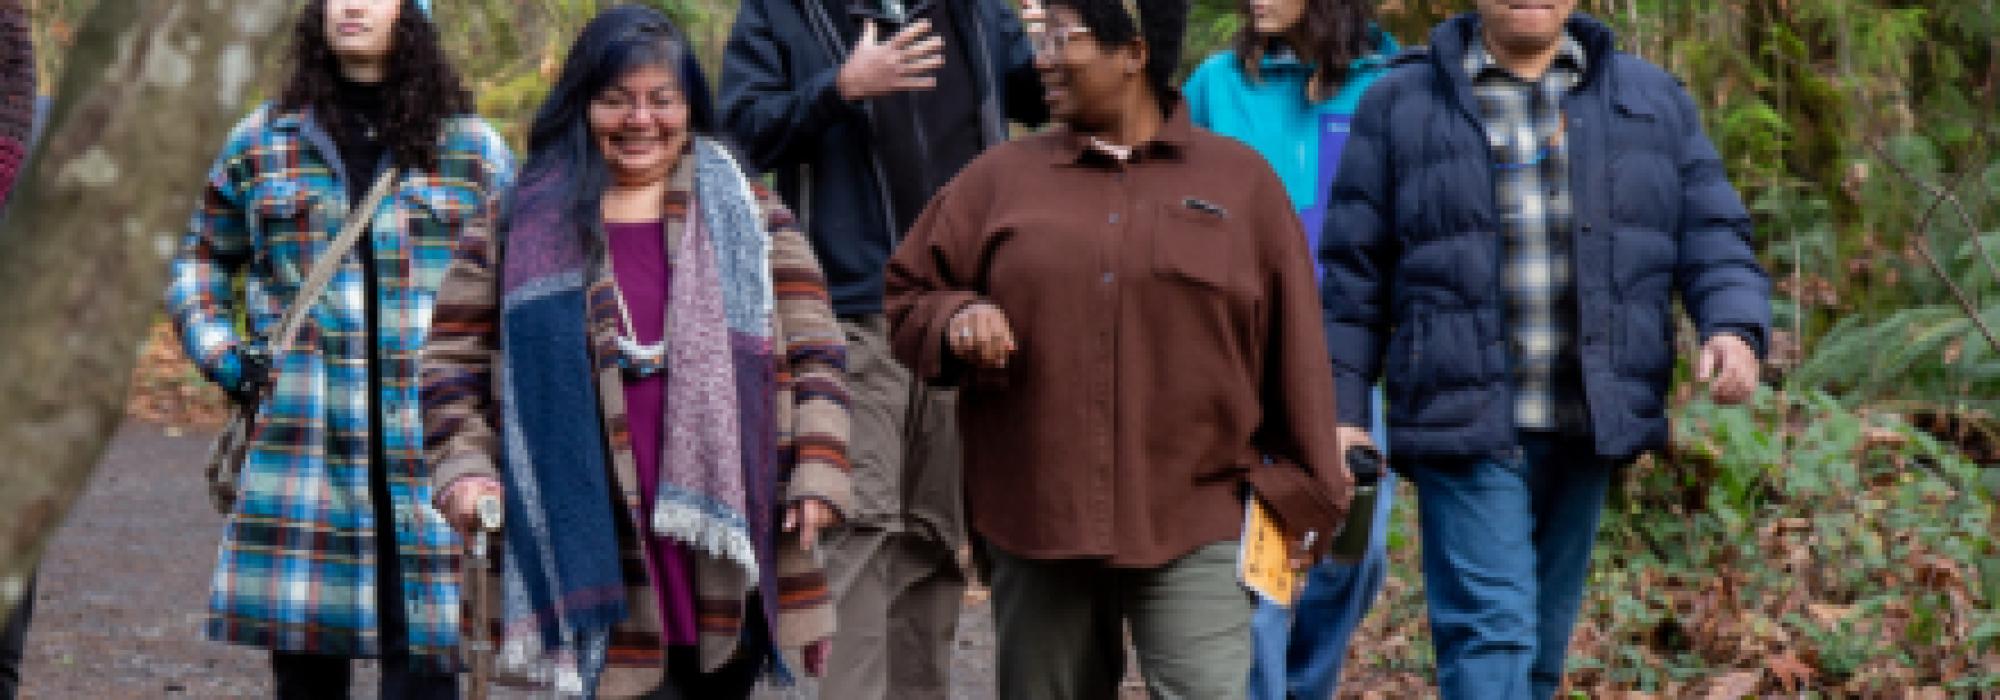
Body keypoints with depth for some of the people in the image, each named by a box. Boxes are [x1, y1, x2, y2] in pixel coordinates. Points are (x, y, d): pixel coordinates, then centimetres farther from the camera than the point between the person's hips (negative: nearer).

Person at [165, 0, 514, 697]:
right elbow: (200, 260, 23)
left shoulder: (472, 148, 9)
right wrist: (220, 352, 8)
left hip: (430, 449, -1)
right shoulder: (263, 140, 12)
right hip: (300, 448, 1)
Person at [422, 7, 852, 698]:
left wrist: (819, 471, -2)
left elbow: (815, 354, 9)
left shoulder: (750, 215, 12)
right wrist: (466, 466, -3)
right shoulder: (525, 224, 10)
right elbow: (451, 363, 12)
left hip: (727, 550, 2)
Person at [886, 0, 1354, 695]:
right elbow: (908, 294, 13)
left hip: (1194, 531, -2)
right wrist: (956, 318, -10)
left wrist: (1310, 491, 7)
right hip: (1036, 529, 3)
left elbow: (1291, 347, 7)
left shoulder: (1241, 180, 6)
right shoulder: (1002, 178, 10)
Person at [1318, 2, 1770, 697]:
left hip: (1590, 427, 4)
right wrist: (1341, 417, 1)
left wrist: (1734, 327, -13)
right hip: (1465, 426, -3)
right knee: (1492, 629, -13)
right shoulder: (1400, 106, 4)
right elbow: (1354, 277, 5)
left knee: (1544, 639, 12)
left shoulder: (1652, 99, 11)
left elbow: (1712, 235, 7)